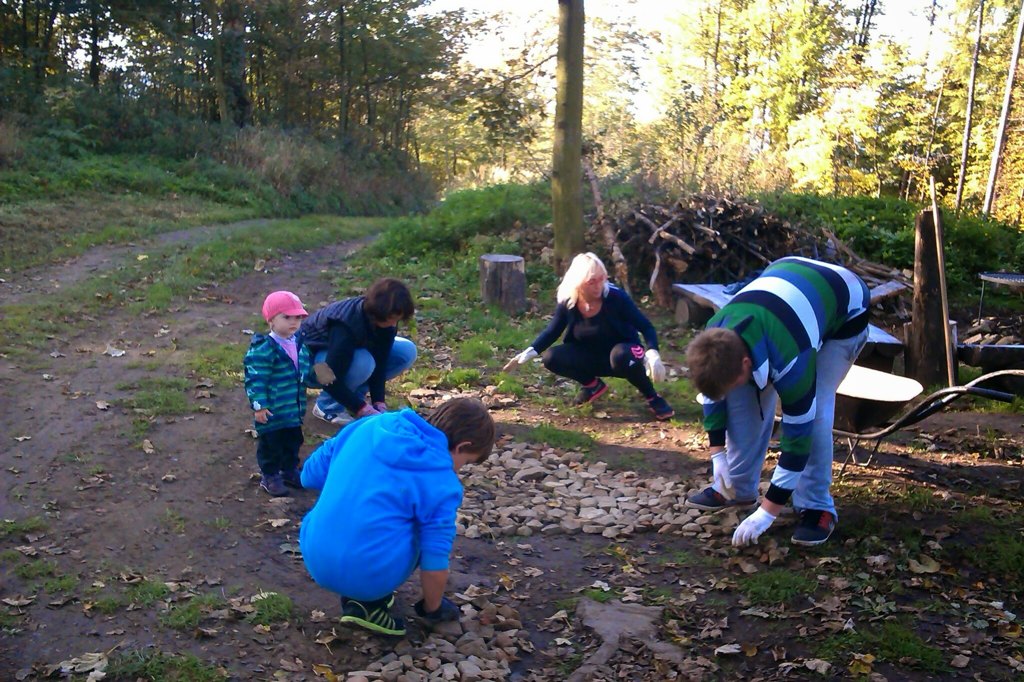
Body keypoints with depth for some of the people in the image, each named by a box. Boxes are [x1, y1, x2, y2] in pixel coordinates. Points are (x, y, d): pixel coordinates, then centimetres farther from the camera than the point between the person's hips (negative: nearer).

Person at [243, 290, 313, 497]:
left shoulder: (299, 345, 5)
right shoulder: (263, 349, -21)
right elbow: (255, 379, -20)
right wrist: (259, 405, -20)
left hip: (294, 409, 8)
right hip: (271, 410, -8)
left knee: (293, 441, 21)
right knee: (270, 443, 7)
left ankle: (290, 470, 39)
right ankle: (269, 476, 23)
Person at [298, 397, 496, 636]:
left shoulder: (372, 425, 6)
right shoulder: (442, 484, -7)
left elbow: (309, 475, 13)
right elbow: (434, 564, -6)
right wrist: (432, 608, 14)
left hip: (315, 560, 5)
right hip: (370, 576, -5)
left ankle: (353, 596, 17)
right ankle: (370, 602, 9)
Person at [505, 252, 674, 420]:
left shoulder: (616, 297, -25)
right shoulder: (567, 303, -15)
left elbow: (646, 327, -20)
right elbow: (552, 331, 0)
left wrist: (652, 353, -39)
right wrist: (530, 351, -16)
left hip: (621, 353, -4)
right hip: (592, 357, 4)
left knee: (621, 355, -41)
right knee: (551, 358, -19)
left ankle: (652, 398, -16)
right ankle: (593, 385, 7)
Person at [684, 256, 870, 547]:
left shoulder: (790, 359, -43)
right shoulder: (715, 341, -27)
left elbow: (798, 435, -35)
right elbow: (713, 392, -6)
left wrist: (767, 513, -31)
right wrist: (718, 455, -7)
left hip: (847, 308, -5)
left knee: (815, 409, -22)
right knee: (746, 396, -6)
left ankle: (817, 508, -6)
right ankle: (737, 489, 10)